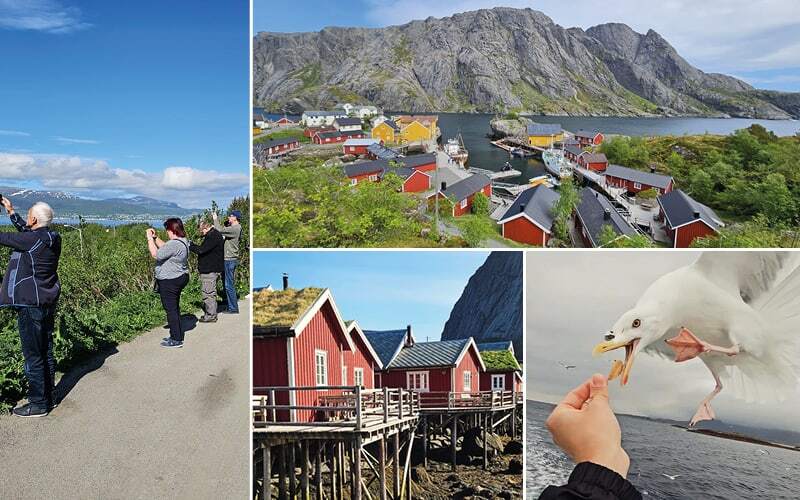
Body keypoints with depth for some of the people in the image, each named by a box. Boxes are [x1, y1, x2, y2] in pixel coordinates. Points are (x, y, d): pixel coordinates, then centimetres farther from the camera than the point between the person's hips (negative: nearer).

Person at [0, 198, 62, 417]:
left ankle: (38, 404, 9)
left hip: (31, 305, -9)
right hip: (48, 302, 9)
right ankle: (49, 397, 27)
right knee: (46, 351, 16)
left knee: (33, 355, 0)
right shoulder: (52, 238, 4)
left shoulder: (31, 240, -20)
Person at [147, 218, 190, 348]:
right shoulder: (183, 241, 8)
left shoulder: (174, 244, -24)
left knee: (171, 309, -2)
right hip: (180, 278, 10)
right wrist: (155, 237, 12)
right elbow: (164, 248, 19)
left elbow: (156, 254, -22)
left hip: (170, 282, -10)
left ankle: (176, 340, 4)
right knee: (175, 308, 19)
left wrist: (149, 238, -13)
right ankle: (177, 336, 28)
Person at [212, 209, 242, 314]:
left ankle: (233, 308, 1)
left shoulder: (235, 229, -17)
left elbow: (221, 230, -24)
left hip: (230, 260, -10)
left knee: (229, 284, -5)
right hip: (229, 259, 10)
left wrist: (215, 219, -10)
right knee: (229, 284, 16)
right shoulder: (234, 228, 14)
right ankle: (231, 305, 23)